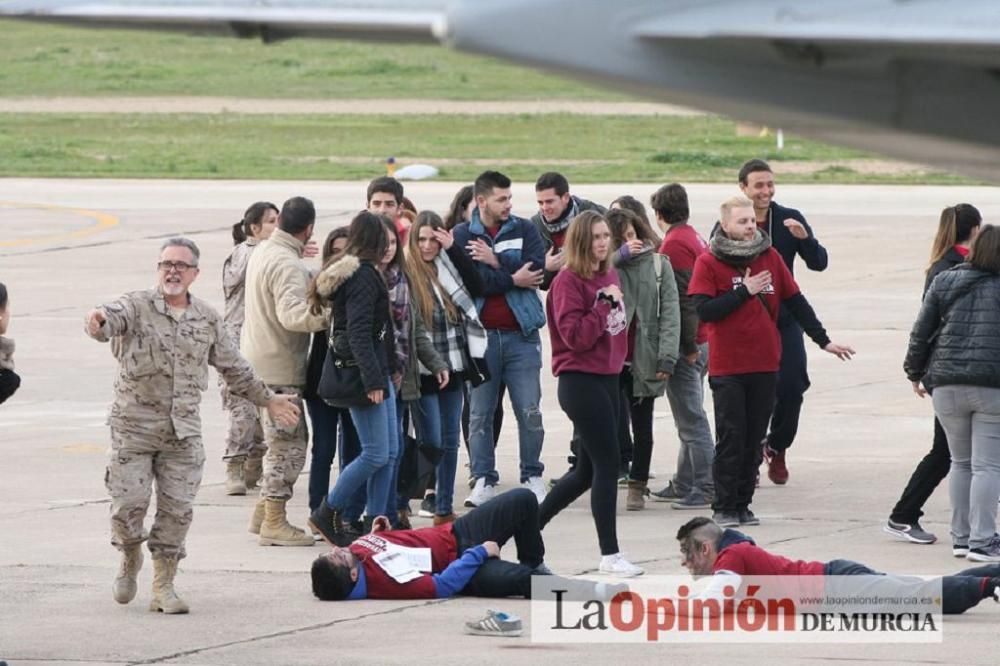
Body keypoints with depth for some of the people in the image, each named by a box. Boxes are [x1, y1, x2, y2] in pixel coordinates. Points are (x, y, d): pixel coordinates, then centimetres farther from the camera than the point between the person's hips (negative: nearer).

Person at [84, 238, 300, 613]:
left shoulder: (207, 320, 10)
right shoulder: (137, 307, -4)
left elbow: (233, 367, 22)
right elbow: (114, 318, -27)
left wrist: (267, 399, 28)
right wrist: (98, 322, -52)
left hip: (183, 430, 3)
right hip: (134, 424, -3)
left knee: (177, 509, -1)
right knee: (129, 502, -7)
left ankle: (163, 586, 9)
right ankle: (130, 559, 24)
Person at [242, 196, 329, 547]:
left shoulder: (262, 252, 12)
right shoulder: (287, 265, -19)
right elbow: (291, 314, -32)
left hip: (259, 359, 10)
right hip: (279, 369, -10)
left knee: (286, 442, 18)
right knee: (288, 445, -4)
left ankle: (264, 512, 23)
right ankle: (274, 522, -2)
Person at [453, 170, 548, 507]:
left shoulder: (524, 230, 6)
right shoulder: (461, 236, 1)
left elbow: (537, 270, -9)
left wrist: (495, 262, -14)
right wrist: (512, 279, -12)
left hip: (521, 334, 1)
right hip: (480, 336, -1)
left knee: (530, 412, 1)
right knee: (480, 414, 3)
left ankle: (532, 476, 12)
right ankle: (483, 480, 10)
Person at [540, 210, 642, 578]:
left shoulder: (609, 276, 12)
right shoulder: (568, 281, -12)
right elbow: (575, 336, -20)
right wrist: (605, 304, -21)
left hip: (607, 378, 9)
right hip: (580, 380, -9)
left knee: (589, 470, 14)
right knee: (608, 464, -10)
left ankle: (532, 523, 30)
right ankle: (610, 554, -6)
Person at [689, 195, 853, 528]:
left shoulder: (770, 257, 7)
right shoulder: (708, 263, -4)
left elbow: (796, 301, 11)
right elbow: (704, 310, -14)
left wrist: (823, 340, 8)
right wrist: (744, 291, -15)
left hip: (765, 363, 4)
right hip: (727, 366, -4)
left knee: (754, 439, 6)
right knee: (730, 438, -4)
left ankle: (743, 504, 13)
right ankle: (724, 508, 1)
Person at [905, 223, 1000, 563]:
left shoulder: (944, 282, 5)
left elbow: (921, 332, 8)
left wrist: (916, 372, 20)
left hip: (947, 386, 3)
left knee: (961, 462, 16)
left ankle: (961, 536, 18)